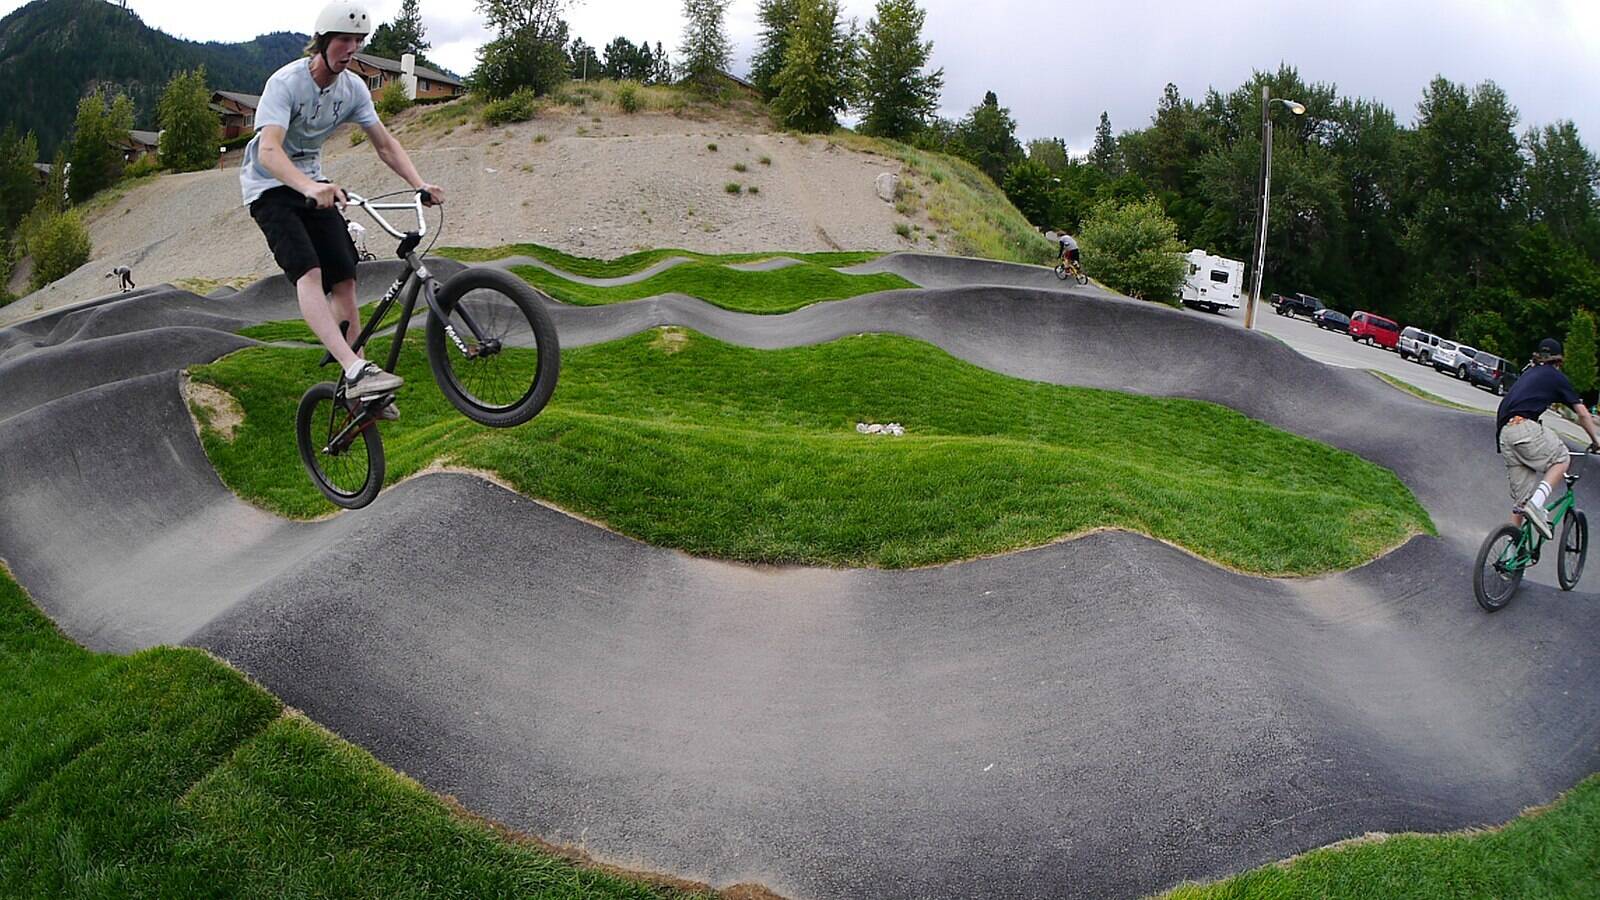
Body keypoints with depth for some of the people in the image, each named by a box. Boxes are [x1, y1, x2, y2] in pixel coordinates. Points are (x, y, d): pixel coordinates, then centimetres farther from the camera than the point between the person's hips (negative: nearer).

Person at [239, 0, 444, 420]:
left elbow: (385, 144, 1)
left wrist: (420, 184, -16)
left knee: (344, 279, -5)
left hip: (313, 184, 6)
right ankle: (356, 370, -40)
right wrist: (310, 187, -54)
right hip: (269, 186, -6)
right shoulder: (286, 82, -23)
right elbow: (268, 151, -35)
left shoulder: (353, 87, -4)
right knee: (308, 271, -27)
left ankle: (356, 388, 1)